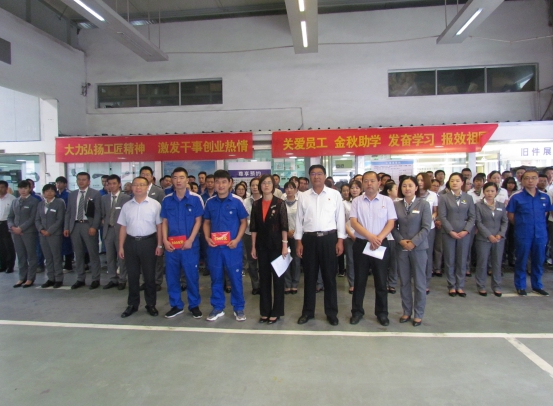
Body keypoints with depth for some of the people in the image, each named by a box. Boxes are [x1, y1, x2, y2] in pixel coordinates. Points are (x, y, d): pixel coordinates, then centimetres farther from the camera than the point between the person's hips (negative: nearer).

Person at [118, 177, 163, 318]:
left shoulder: (155, 204, -4)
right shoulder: (126, 206, 6)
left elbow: (159, 225, -3)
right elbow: (123, 227, 8)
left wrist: (159, 245, -6)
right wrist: (121, 247, 5)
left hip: (148, 242, -3)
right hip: (131, 242, 3)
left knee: (149, 275, 7)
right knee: (132, 275, 12)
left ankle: (150, 304, 20)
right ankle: (132, 304, 24)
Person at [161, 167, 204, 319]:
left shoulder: (195, 198, -4)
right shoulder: (167, 200, 5)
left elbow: (198, 221, -4)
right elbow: (164, 222, 8)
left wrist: (190, 240, -13)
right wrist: (165, 240, -5)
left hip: (190, 244, -3)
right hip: (171, 245, 3)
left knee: (192, 275, 4)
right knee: (171, 275, 9)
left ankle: (194, 305, 20)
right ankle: (176, 305, 24)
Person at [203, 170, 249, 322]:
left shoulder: (236, 202, -4)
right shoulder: (210, 202, 3)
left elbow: (244, 222, 0)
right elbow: (206, 222, 12)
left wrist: (237, 239, -11)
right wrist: (207, 237, -5)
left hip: (232, 246, -2)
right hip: (214, 246, 3)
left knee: (235, 277, 5)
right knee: (216, 277, 11)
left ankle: (239, 308, 20)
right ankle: (218, 308, 25)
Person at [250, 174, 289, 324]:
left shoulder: (280, 203, -4)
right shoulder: (256, 204, 5)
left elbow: (284, 226, -8)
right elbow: (253, 227, 6)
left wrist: (285, 245, -13)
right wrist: (253, 246, 3)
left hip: (276, 243, -3)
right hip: (262, 244, 4)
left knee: (277, 276, 4)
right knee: (264, 277, 10)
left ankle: (276, 312, 14)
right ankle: (265, 311, 20)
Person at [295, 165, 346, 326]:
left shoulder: (335, 194, 1)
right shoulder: (303, 196, 5)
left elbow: (340, 218, 1)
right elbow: (299, 220, 7)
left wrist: (340, 240, -4)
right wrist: (298, 241, 2)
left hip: (329, 238, -1)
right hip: (309, 238, 1)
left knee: (329, 276, 7)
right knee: (309, 276, 10)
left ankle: (331, 312, 20)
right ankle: (308, 311, 23)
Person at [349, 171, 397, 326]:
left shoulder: (387, 201, 2)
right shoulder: (357, 201, 3)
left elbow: (391, 223, -3)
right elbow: (353, 222, -6)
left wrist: (379, 238, -17)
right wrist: (370, 237, -17)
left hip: (381, 244, 0)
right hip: (361, 244, 1)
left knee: (381, 281, 7)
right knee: (359, 280, 8)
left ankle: (382, 313, 21)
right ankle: (357, 311, 20)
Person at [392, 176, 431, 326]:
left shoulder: (423, 204, -3)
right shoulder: (396, 205, 3)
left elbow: (426, 227, -8)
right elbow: (393, 226, 4)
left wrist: (413, 243, -15)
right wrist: (401, 240, -11)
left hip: (419, 248, -2)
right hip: (401, 248, 2)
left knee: (419, 282, 5)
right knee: (404, 281, 9)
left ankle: (418, 314, 18)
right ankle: (406, 311, 22)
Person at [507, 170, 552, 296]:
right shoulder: (516, 197, -8)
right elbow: (510, 215, -1)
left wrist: (539, 224, 9)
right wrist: (521, 225, 5)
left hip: (541, 234, 3)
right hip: (523, 235, -3)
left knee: (539, 261, 13)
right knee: (521, 261, 7)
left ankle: (537, 286, 28)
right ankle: (520, 286, 20)